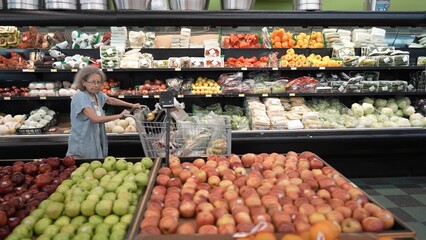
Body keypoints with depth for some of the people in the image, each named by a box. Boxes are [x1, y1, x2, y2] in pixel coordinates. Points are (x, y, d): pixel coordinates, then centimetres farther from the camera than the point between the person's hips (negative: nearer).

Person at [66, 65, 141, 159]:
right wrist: (119, 116, -22)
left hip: (96, 143, 7)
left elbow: (111, 100, 22)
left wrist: (132, 105, 17)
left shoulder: (98, 94, 2)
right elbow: (95, 119, -27)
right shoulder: (80, 97, -19)